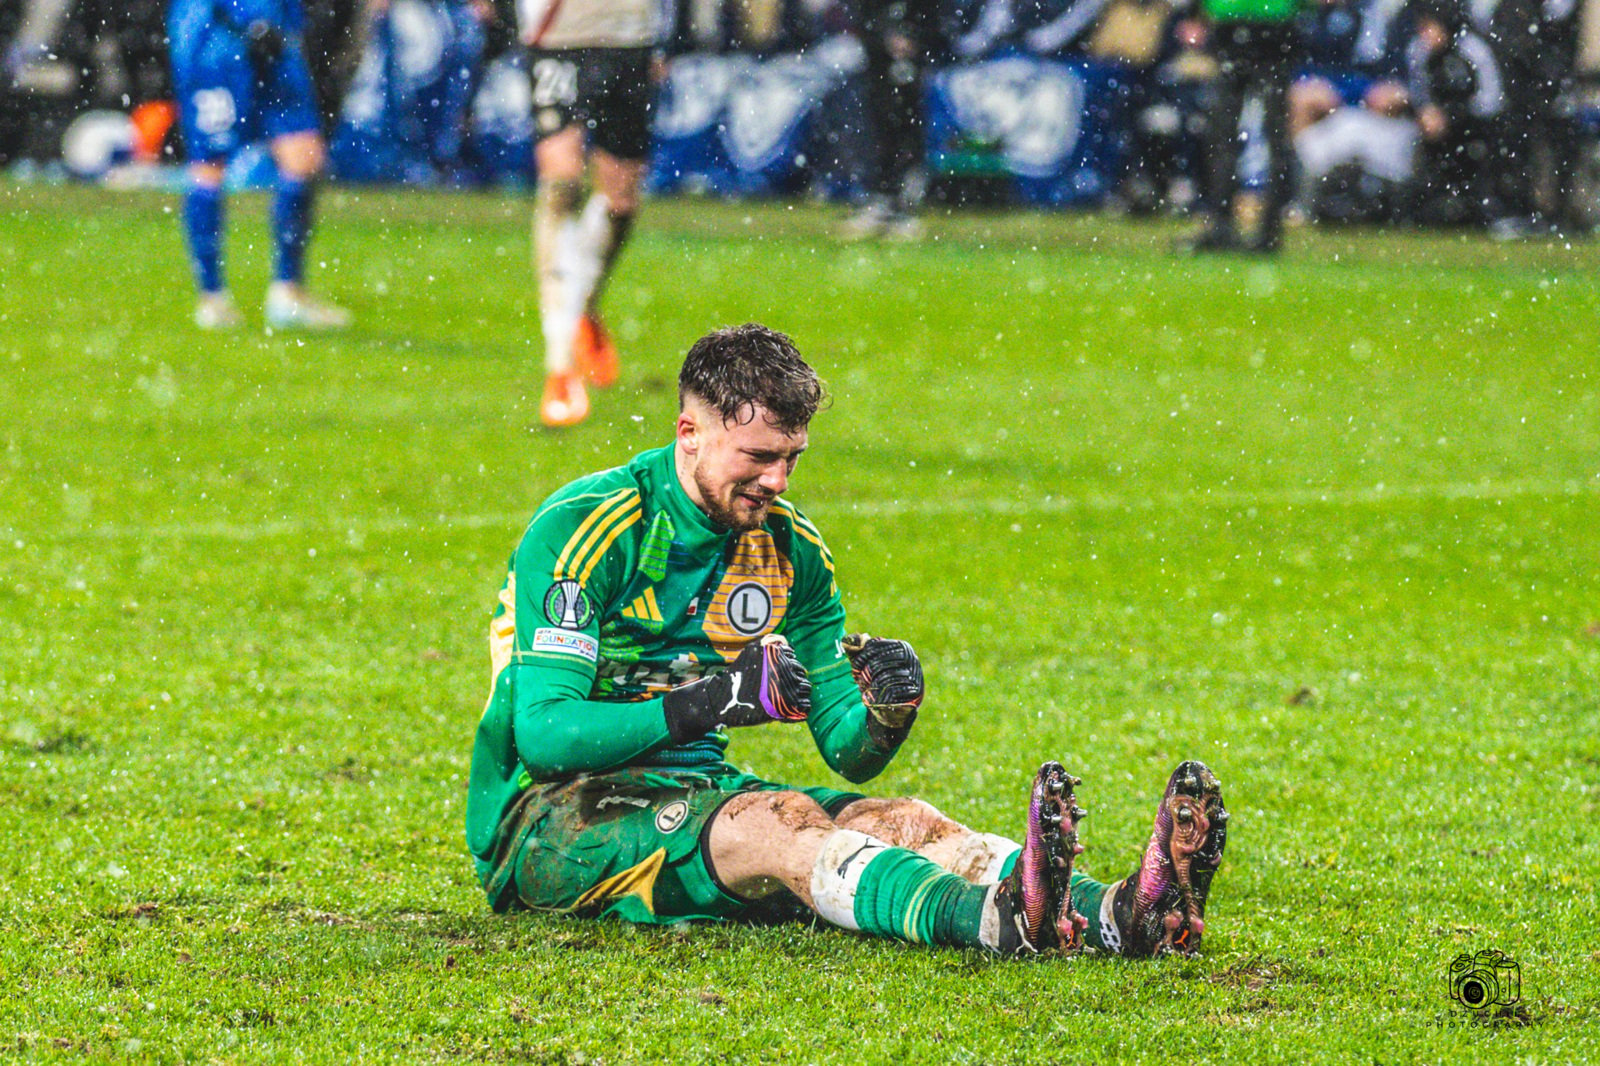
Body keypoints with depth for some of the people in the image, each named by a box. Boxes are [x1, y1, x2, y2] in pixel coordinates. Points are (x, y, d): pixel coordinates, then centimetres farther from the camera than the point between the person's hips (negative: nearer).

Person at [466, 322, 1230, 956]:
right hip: (549, 819, -6)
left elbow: (849, 753, 8)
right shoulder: (582, 529, -13)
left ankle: (1119, 915, -47)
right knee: (780, 822, -35)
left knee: (901, 821, -20)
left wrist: (887, 718, -17)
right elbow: (542, 734, -21)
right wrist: (705, 705, -32)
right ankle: (996, 919, -62)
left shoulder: (788, 548, 8)